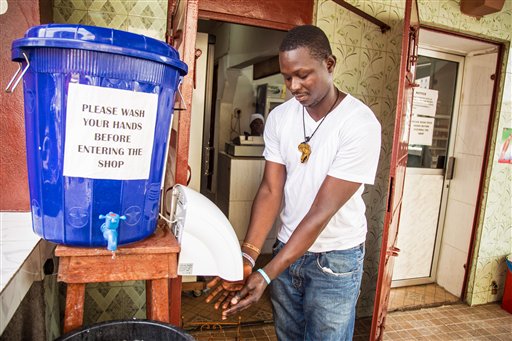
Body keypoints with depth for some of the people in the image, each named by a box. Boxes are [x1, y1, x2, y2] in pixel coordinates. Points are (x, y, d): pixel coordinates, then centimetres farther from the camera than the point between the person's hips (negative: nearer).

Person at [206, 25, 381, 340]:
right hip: (288, 247, 4)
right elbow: (270, 191, -8)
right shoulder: (279, 117, -5)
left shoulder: (361, 124, -21)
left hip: (335, 259, -4)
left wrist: (266, 275, -25)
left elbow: (321, 212, -23)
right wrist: (248, 257, -21)